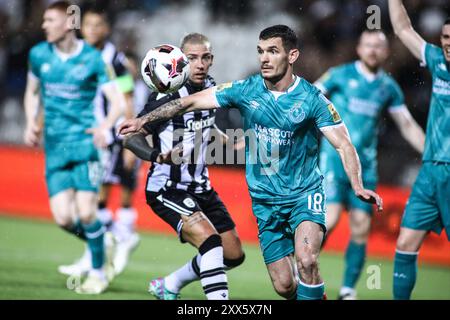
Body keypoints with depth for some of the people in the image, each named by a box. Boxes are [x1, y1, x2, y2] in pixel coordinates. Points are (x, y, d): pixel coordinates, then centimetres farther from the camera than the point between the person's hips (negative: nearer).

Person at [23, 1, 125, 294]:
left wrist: (105, 126, -28)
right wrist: (31, 123, 6)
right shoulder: (39, 55, 6)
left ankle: (98, 272, 11)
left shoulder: (92, 59, -6)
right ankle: (104, 247, 21)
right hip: (54, 148, 4)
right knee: (64, 218, -8)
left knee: (86, 213, -11)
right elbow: (32, 92, 22)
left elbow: (118, 102, -9)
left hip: (84, 143, -4)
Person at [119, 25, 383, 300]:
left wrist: (358, 187, -27)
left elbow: (344, 145, -12)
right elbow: (190, 102, 3)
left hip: (305, 194, -3)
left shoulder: (312, 99, -11)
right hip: (265, 201, 3)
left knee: (306, 261, -28)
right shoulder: (245, 91, -4)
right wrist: (144, 120, 2)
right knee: (284, 285, -1)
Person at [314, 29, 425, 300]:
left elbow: (408, 126, 15)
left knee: (361, 229, -2)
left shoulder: (389, 87, 9)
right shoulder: (340, 75, -2)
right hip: (334, 159, -3)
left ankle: (348, 291, 11)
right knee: (329, 219, -17)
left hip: (365, 165, 4)